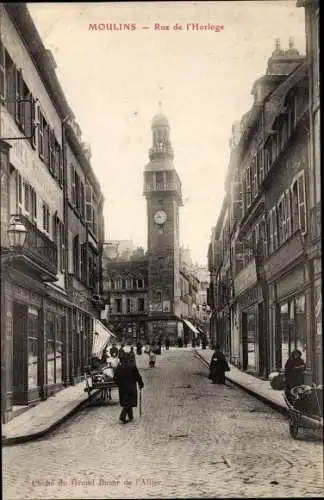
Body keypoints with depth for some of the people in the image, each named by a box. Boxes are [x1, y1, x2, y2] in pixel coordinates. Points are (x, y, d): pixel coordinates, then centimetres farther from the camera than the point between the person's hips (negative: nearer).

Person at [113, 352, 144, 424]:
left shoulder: (119, 367, -2)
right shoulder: (133, 366, -11)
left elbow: (115, 378, 2)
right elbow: (138, 376, -7)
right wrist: (141, 384, 8)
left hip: (122, 388, 4)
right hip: (131, 388, -4)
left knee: (126, 402, 16)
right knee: (129, 402, 0)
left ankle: (130, 416, 24)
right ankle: (122, 416, -12)